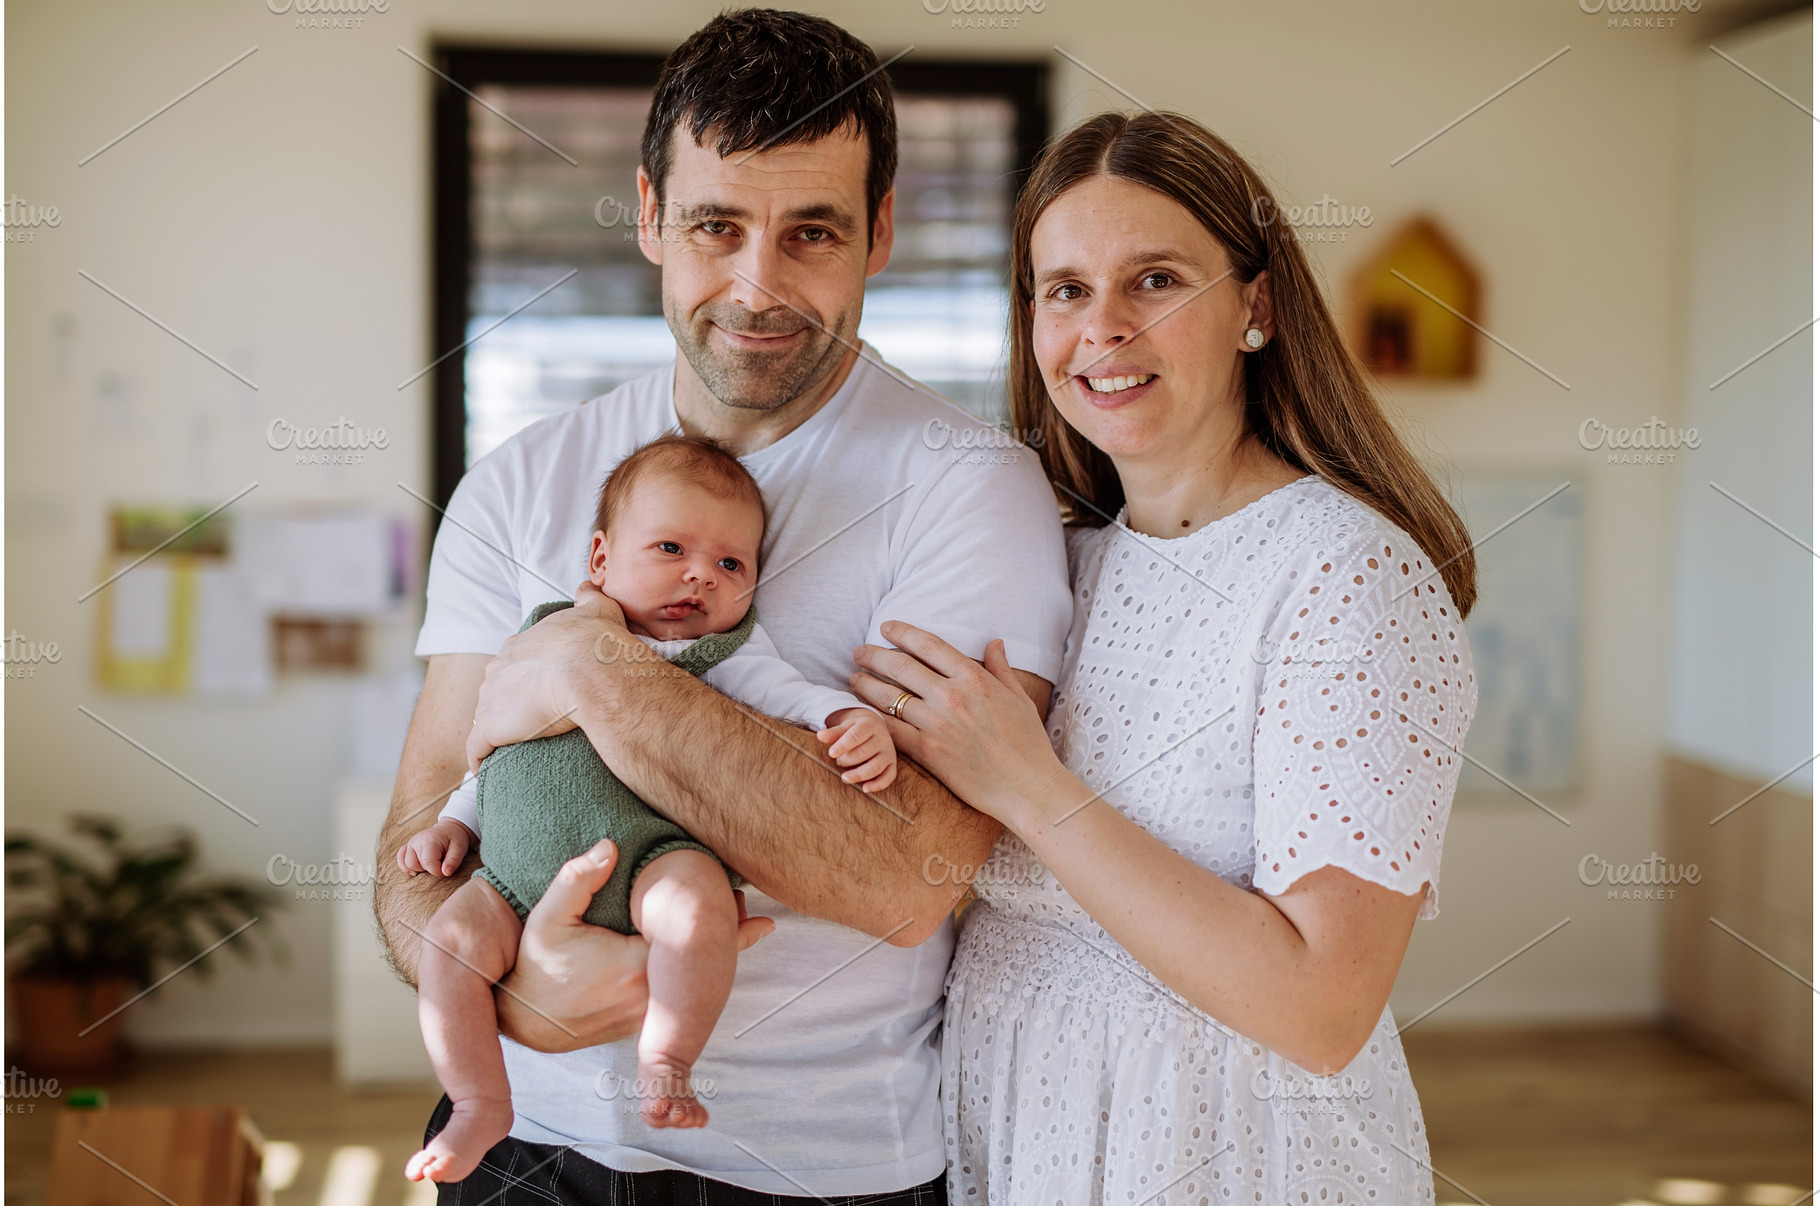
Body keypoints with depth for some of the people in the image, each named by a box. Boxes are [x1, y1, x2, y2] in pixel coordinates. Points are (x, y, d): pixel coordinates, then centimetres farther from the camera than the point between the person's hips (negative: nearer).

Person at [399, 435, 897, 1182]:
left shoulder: (726, 653, 13)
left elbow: (796, 698, 2)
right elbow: (498, 749, 30)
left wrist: (856, 723, -18)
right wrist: (455, 822, 23)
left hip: (643, 852, -3)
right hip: (520, 869, 4)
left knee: (698, 899, -34)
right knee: (452, 938, -16)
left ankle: (665, 1064, -19)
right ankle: (481, 1106, -2)